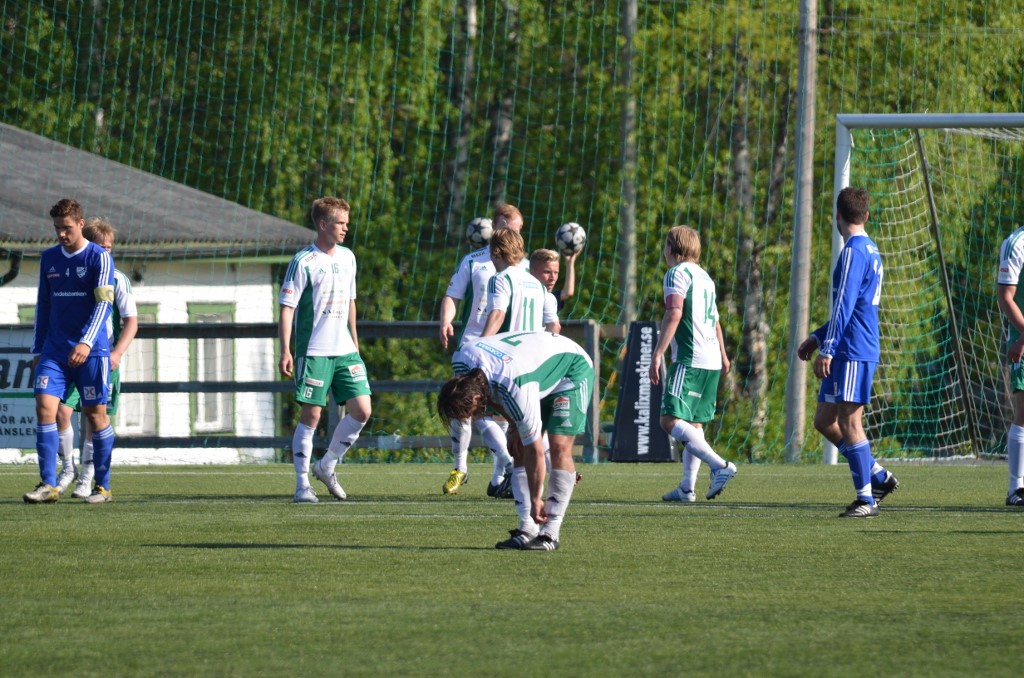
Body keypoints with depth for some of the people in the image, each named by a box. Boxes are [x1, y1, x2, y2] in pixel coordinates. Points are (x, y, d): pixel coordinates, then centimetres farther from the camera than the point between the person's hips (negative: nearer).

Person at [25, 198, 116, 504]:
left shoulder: (99, 258, -5)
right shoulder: (49, 258, 12)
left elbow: (103, 303, -13)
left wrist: (86, 343, -25)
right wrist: (38, 349, 16)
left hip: (91, 352, -4)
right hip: (54, 350, 4)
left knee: (96, 414, 0)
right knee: (45, 407, -10)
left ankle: (103, 487, 10)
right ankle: (48, 485, -10)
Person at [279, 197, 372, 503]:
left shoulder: (347, 257, 11)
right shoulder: (303, 262, -9)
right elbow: (287, 306, -10)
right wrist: (285, 351, -16)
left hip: (345, 351, 6)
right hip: (313, 351, -6)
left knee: (362, 411, -1)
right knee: (311, 415, -5)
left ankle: (327, 466, 17)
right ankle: (302, 484, 2)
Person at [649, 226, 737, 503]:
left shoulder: (678, 273, -6)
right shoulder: (704, 276, 21)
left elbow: (674, 314, -18)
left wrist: (657, 355, -21)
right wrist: (722, 355, 44)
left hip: (690, 360, -9)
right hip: (711, 361, 9)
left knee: (671, 420, -14)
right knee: (694, 423, 12)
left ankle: (720, 466, -27)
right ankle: (687, 488, 9)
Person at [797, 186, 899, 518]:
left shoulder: (854, 252, -12)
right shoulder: (870, 251, 19)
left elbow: (844, 304, -19)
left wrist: (827, 349, -21)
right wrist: (817, 338, 29)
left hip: (854, 352, -10)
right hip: (846, 352, 10)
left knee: (849, 421, -8)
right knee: (824, 420, 11)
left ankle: (866, 498, -5)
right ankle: (878, 476, 16)